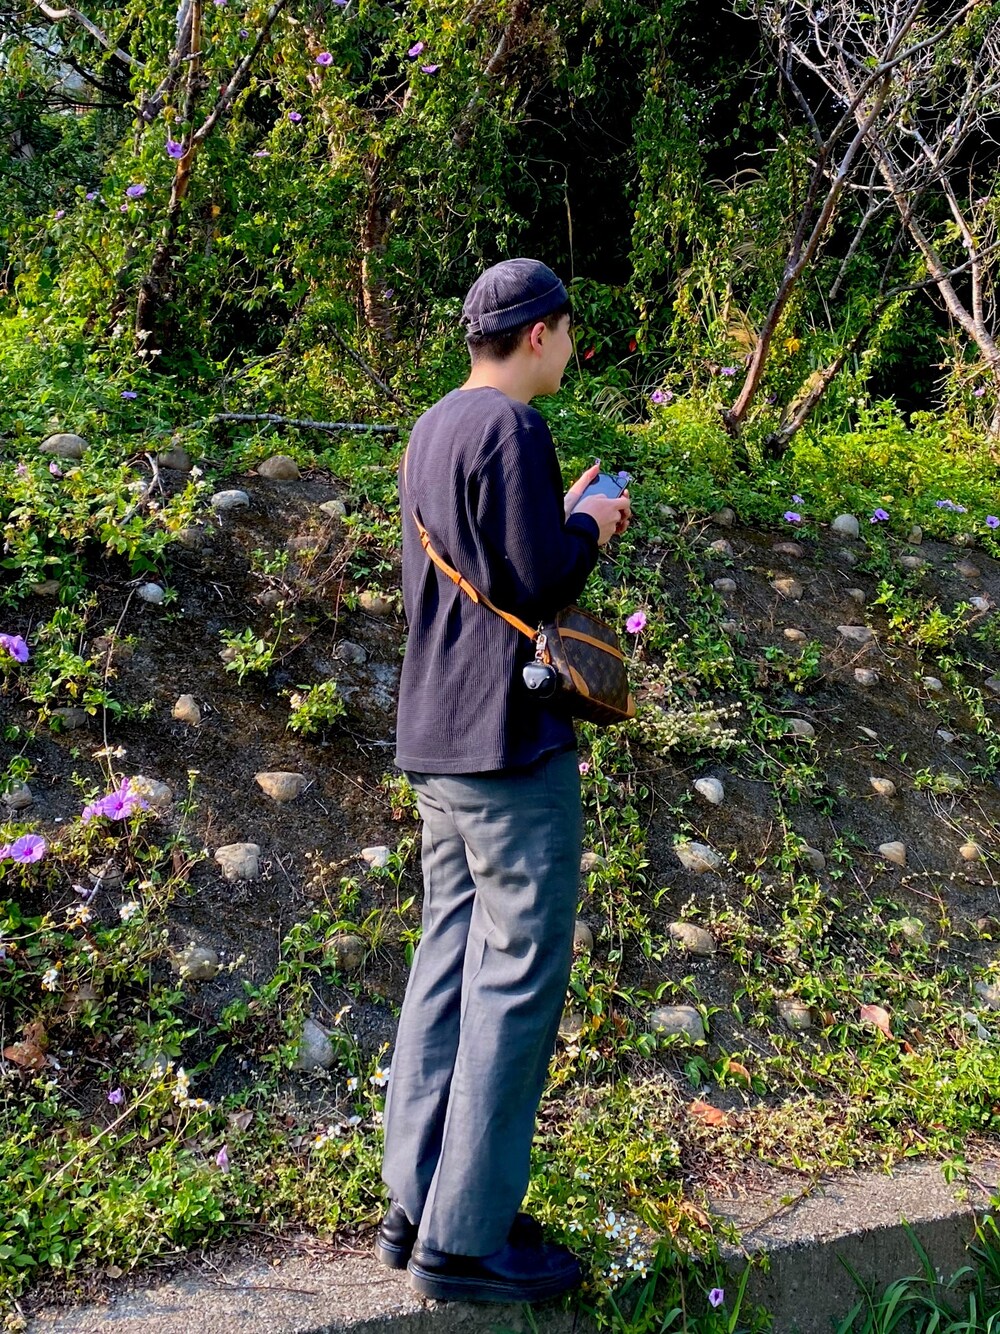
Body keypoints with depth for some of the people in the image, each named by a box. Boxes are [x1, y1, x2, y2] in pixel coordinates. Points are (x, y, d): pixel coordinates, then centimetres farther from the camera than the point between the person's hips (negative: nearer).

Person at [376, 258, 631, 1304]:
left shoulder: (431, 429, 16)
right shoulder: (510, 427, -13)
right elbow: (539, 583, -17)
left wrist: (563, 520, 19)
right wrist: (590, 525, 0)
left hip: (438, 742, 10)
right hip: (510, 742, -9)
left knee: (450, 960, 12)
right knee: (519, 976, -2)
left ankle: (416, 1206, 20)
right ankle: (466, 1237, 6)